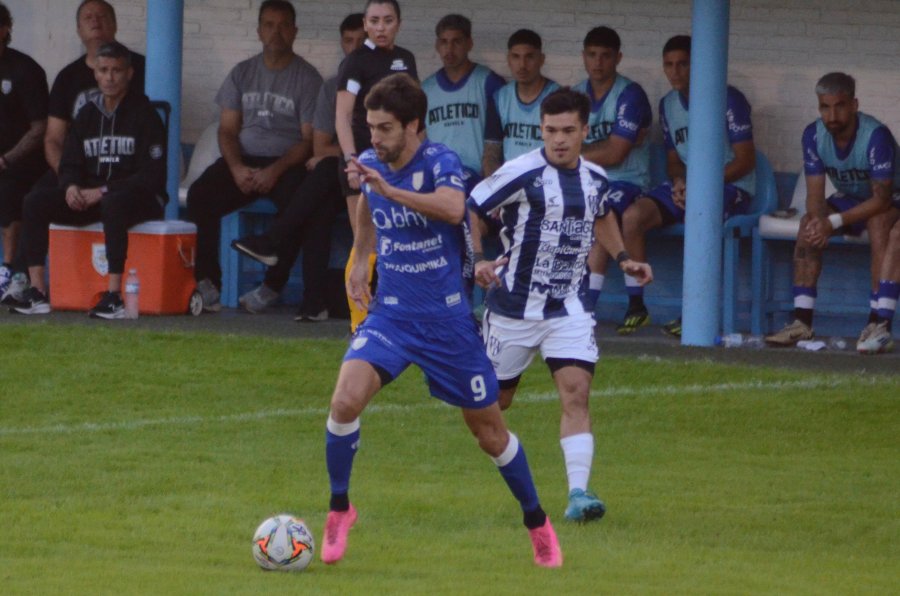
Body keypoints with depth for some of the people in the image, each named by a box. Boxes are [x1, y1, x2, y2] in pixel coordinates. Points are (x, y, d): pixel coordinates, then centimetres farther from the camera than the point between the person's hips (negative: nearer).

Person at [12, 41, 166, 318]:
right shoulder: (87, 114, 12)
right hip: (89, 197, 6)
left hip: (136, 196, -6)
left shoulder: (144, 114, -6)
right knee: (35, 201, -15)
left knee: (114, 204, -41)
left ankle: (114, 297, -43)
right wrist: (71, 187, -12)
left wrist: (104, 191, -20)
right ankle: (37, 293, -22)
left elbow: (152, 174, -13)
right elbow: (69, 163, 13)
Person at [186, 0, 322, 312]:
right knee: (200, 195, -24)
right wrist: (236, 167, -11)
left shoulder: (307, 78, 1)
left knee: (295, 201, -36)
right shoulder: (242, 73, 13)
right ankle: (207, 282, -23)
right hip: (244, 160, 3)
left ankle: (273, 286, -27)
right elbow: (227, 129, 10)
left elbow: (309, 140, -4)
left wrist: (275, 170, -19)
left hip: (288, 163, -3)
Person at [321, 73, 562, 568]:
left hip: (448, 319, -3)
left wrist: (389, 190, -46)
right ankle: (339, 508, -2)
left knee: (489, 430, 9)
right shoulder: (370, 164, 0)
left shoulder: (440, 163, -17)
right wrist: (361, 258, 22)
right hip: (390, 314, 3)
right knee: (345, 401, -22)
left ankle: (537, 523, 30)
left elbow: (452, 209, -41)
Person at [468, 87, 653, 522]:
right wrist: (476, 262, -21)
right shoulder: (522, 174, -13)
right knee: (494, 400, 9)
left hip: (568, 307, 3)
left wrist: (623, 259, 16)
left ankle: (578, 493, -21)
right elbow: (467, 211, -8)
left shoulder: (595, 177, 4)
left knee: (576, 391, -15)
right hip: (514, 304, -3)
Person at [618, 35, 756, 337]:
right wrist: (678, 181, -6)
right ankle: (636, 306, -12)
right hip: (687, 184, 6)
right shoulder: (668, 104, 13)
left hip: (730, 186, -6)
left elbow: (745, 160, -11)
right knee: (632, 216, -18)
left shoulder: (728, 99, -9)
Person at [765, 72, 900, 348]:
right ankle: (802, 322, -24)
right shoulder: (813, 135, -14)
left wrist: (834, 222, -37)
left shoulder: (876, 136, -30)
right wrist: (819, 221, -36)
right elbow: (815, 195, -12)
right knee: (808, 224, -22)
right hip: (850, 199, 5)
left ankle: (877, 323, -39)